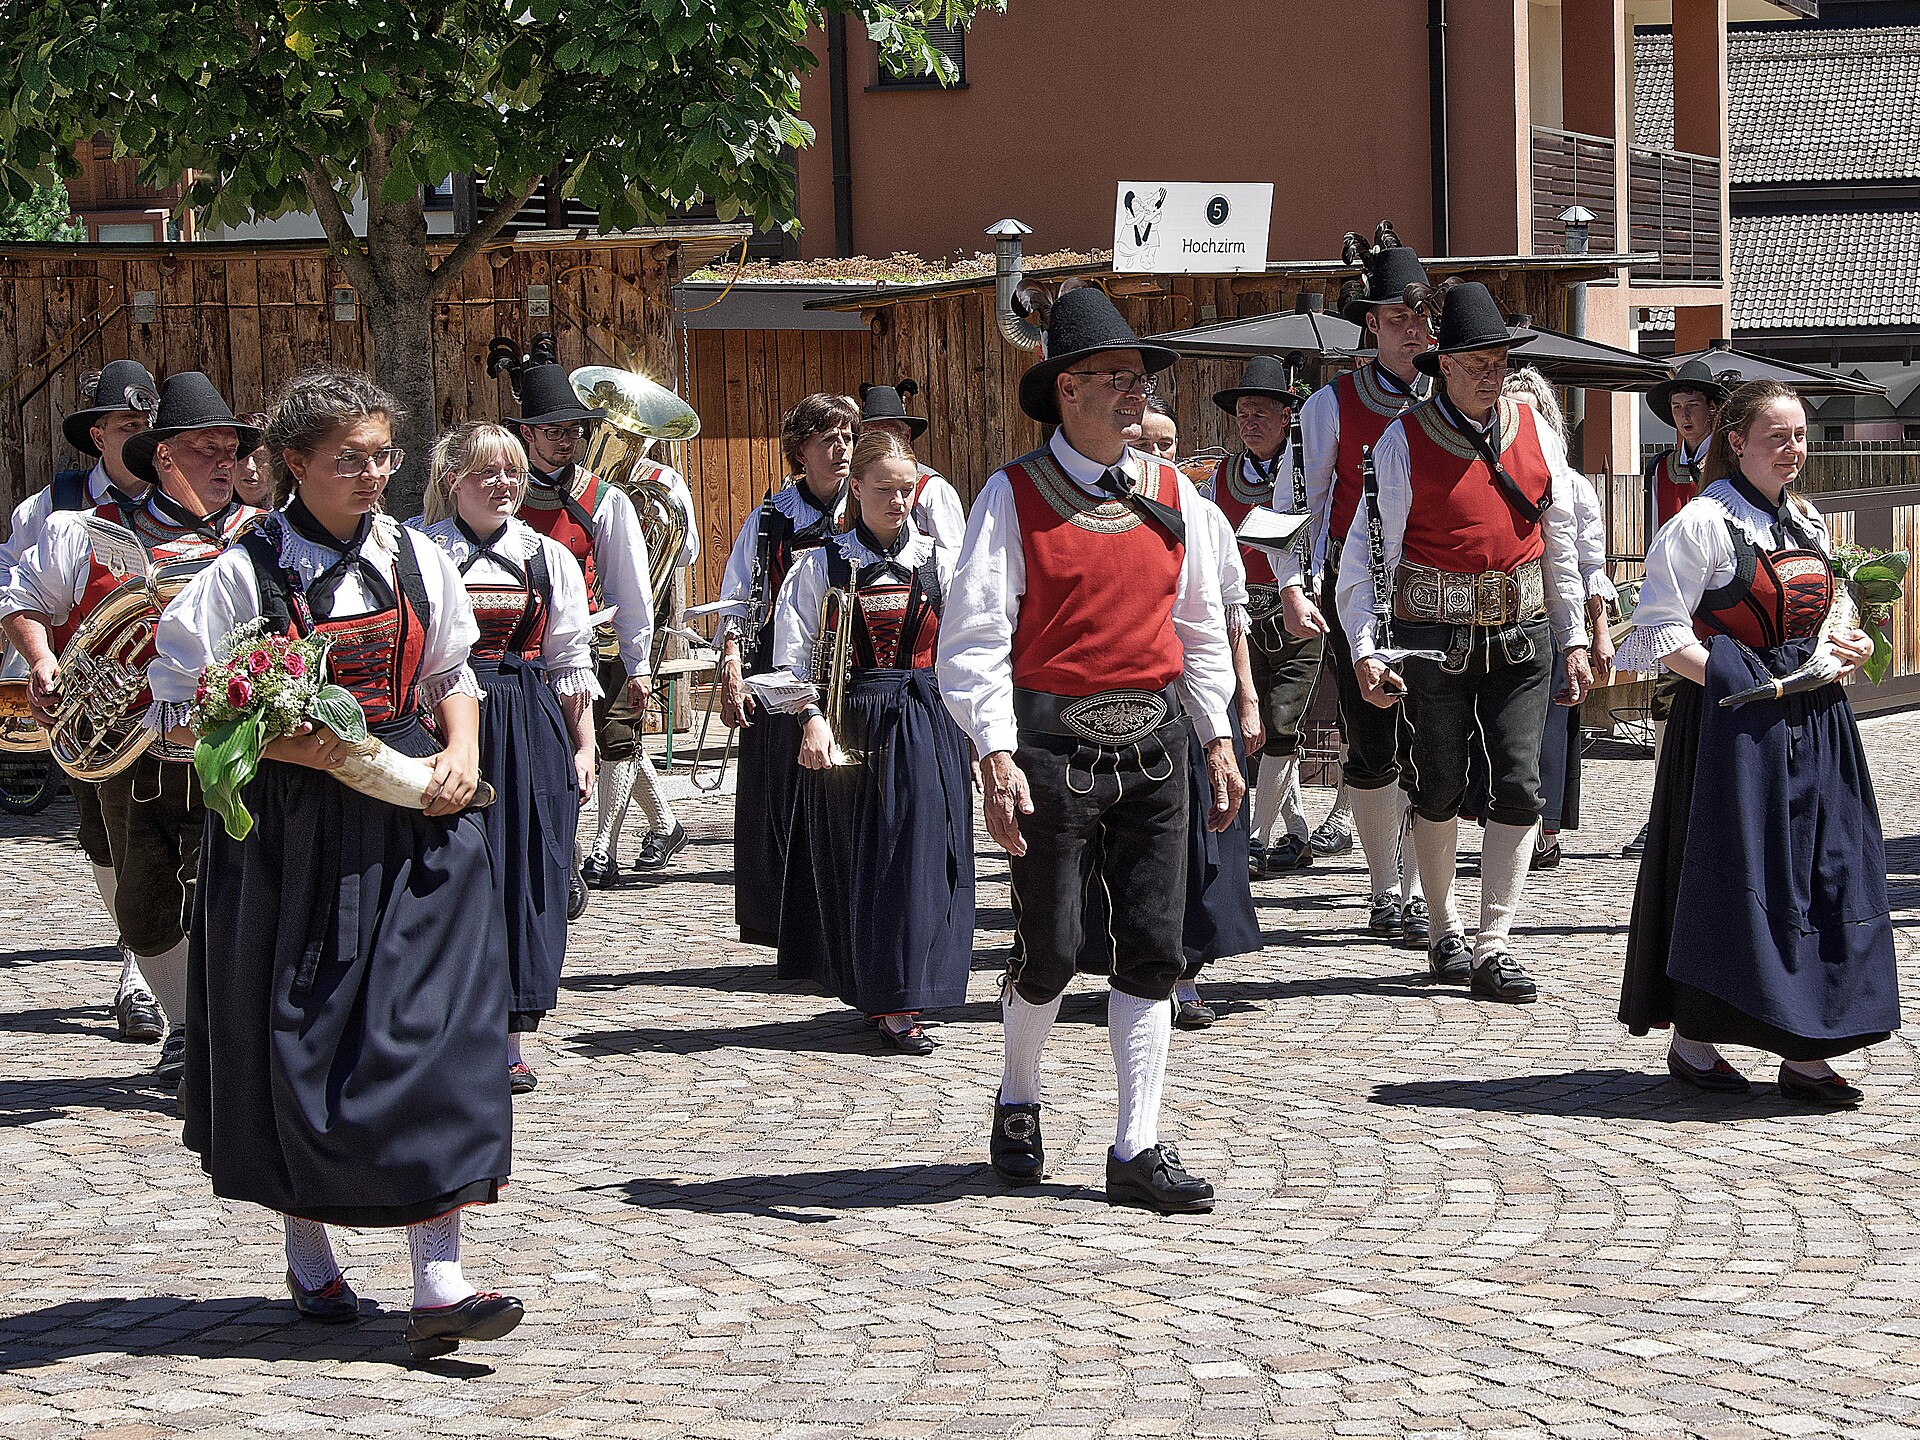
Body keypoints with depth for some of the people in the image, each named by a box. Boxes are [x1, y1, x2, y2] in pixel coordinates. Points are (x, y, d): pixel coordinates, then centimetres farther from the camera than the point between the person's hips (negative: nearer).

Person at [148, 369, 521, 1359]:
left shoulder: (416, 560, 6)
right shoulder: (245, 575, -6)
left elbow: (454, 676, 17)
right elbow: (179, 712, -6)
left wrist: (461, 754, -2)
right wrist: (289, 745, -18)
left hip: (413, 825, 3)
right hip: (290, 831, -2)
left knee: (433, 1028, -7)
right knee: (295, 1036, 6)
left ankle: (437, 1284, -9)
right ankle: (309, 1254, 27)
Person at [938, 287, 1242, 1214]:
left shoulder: (1171, 495, 9)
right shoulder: (1015, 497, -5)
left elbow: (1202, 625, 17)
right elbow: (973, 635, -8)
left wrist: (1218, 738, 12)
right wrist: (995, 755, -17)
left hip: (1153, 745, 4)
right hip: (1055, 746, -4)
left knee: (1152, 950, 2)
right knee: (1050, 950, 1)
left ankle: (1137, 1149, 7)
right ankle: (1018, 1104, 29)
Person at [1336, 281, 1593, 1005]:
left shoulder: (1534, 433, 6)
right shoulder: (1404, 444, -6)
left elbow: (1561, 541, 13)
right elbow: (1364, 555, -7)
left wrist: (1573, 639, 12)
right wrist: (1365, 650, -17)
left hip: (1521, 636, 3)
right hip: (1435, 638, -3)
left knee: (1519, 786, -7)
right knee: (1440, 788, 7)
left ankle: (1493, 946, -4)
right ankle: (1444, 927, 27)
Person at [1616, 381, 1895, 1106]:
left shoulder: (1809, 524, 15)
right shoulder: (1704, 522, -8)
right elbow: (1660, 635, -12)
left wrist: (1847, 648, 4)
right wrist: (1745, 683, -18)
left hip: (1812, 722, 7)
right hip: (1732, 724, -7)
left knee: (1822, 875, 3)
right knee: (1728, 874, -4)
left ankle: (1804, 1051, 7)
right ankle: (1691, 1039, 9)